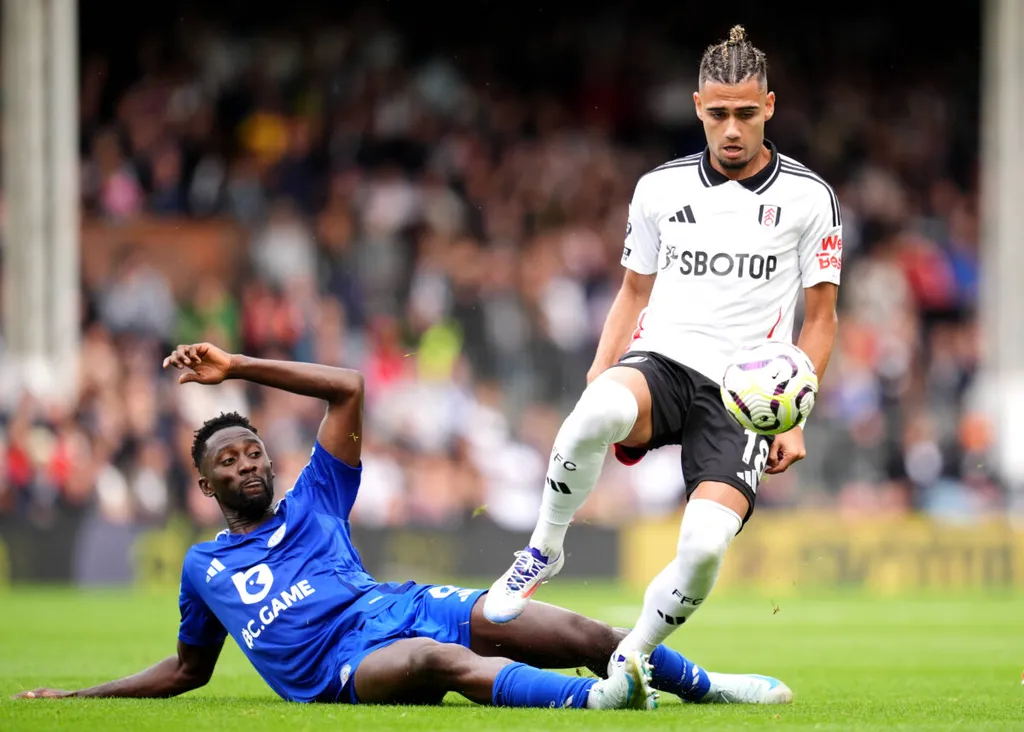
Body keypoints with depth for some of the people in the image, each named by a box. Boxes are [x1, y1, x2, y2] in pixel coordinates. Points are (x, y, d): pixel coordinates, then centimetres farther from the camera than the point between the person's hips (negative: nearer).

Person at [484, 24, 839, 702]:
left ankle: (627, 662, 0)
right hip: (660, 362, 1)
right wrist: (599, 375, 6)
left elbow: (821, 319, 8)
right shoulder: (660, 188, 10)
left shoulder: (808, 197, 4)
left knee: (707, 545, -25)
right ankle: (543, 551, -15)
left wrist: (794, 420, 0)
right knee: (600, 412, -39)